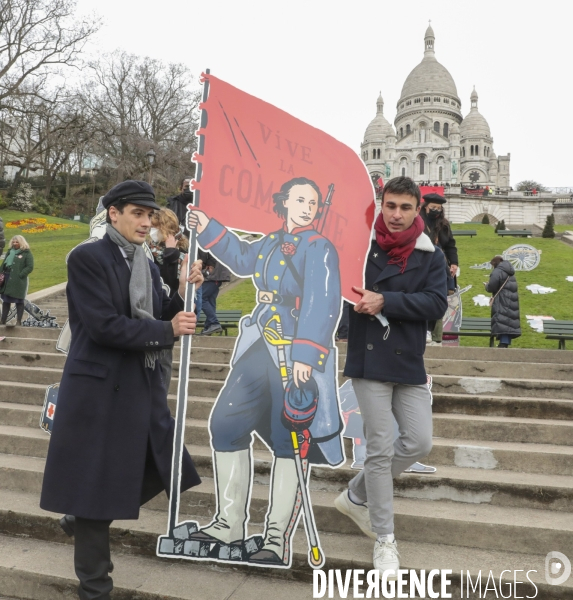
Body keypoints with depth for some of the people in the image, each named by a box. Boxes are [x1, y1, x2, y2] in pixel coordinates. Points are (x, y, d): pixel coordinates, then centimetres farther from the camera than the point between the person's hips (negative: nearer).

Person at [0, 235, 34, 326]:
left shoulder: (26, 253, -4)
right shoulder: (9, 252, 15)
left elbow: (30, 267, -11)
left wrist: (20, 275, -19)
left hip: (18, 281, -7)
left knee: (19, 301, 2)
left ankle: (19, 321, 7)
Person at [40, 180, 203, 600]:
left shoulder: (148, 266, 11)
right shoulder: (87, 258, -11)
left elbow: (159, 322, 8)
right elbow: (104, 325, -21)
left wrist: (183, 295, -7)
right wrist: (168, 330, -16)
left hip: (144, 387, 8)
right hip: (100, 390, -7)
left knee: (157, 470, 16)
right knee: (95, 483, 6)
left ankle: (83, 520, 40)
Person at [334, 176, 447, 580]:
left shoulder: (431, 255, 2)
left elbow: (437, 303, -10)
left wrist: (385, 301, -20)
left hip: (409, 362, 4)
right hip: (369, 360, -3)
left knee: (419, 442, 5)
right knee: (380, 449, 1)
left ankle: (356, 497, 27)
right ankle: (385, 540, 19)